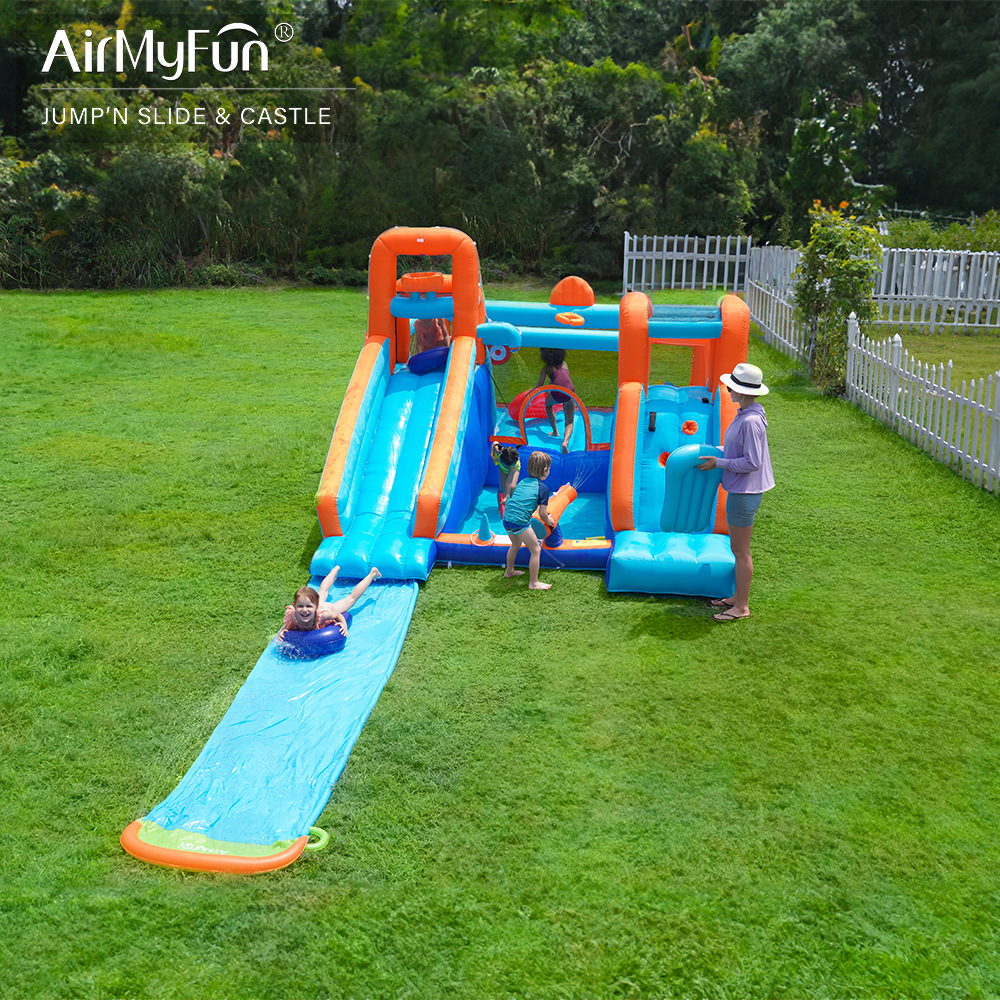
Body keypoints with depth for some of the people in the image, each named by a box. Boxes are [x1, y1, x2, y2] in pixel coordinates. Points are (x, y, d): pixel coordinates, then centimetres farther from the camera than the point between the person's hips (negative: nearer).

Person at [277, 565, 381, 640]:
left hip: (330, 607, -3)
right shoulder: (290, 614, -44)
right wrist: (281, 632, -41)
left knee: (351, 598, 24)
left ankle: (372, 574, 47)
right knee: (322, 592, 36)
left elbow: (338, 615, -27)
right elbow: (286, 626, -22)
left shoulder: (322, 613, -48)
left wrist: (344, 624, -42)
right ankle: (335, 570, 66)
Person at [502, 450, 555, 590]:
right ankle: (533, 583, 9)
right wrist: (548, 521, 19)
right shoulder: (543, 488, -3)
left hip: (507, 519, 8)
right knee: (536, 550, 6)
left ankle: (509, 571, 50)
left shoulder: (522, 482, 17)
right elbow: (542, 513, -3)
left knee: (516, 544, 32)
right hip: (520, 523, -8)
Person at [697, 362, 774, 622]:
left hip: (745, 493, -10)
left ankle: (742, 607, 10)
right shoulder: (744, 415, 7)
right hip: (739, 490, 10)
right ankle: (737, 596, 31)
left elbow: (752, 462, -24)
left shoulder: (751, 421, -23)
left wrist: (718, 462, -16)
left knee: (740, 551, 0)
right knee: (739, 549, 19)